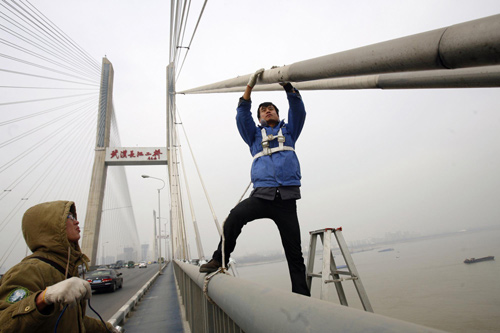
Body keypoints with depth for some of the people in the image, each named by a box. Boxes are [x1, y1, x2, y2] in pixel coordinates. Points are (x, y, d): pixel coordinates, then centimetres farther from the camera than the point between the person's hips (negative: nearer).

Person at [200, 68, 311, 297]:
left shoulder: (289, 131, 25)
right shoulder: (255, 135, 24)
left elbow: (298, 110, 11)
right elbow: (242, 115, 10)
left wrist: (286, 83, 0)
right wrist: (250, 86, 3)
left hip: (287, 198, 0)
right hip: (262, 194, 0)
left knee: (294, 252, 1)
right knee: (235, 216, -29)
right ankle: (220, 260, -11)